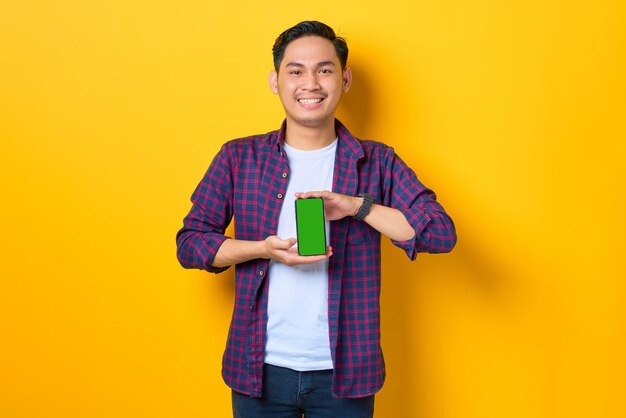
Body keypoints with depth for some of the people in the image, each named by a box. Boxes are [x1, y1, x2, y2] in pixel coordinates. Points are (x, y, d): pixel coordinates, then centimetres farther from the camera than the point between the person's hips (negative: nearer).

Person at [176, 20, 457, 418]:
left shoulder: (377, 162, 1)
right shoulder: (239, 158, 2)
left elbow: (442, 233, -7)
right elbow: (190, 243, 0)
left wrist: (358, 205, -19)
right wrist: (264, 249, -17)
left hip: (344, 372, 0)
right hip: (259, 369, 1)